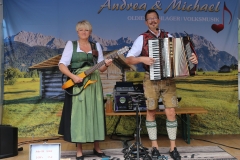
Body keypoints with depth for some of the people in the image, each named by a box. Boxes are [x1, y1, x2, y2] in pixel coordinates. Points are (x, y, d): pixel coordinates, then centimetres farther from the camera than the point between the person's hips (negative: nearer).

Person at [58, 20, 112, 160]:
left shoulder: (96, 46, 14)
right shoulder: (71, 44, 5)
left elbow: (100, 68, 10)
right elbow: (62, 65, -4)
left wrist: (106, 64, -12)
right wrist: (73, 77, -18)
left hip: (94, 84, 3)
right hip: (77, 84, -3)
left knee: (95, 113, 6)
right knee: (78, 114, -3)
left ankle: (97, 147, 18)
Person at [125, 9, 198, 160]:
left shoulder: (168, 36, 7)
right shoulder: (142, 38, -1)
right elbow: (128, 59, -5)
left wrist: (192, 58, -10)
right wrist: (142, 59, -22)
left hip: (168, 79, 2)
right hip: (151, 80, -1)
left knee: (171, 112, 0)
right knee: (151, 112, 6)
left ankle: (173, 147, 13)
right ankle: (154, 146, 20)